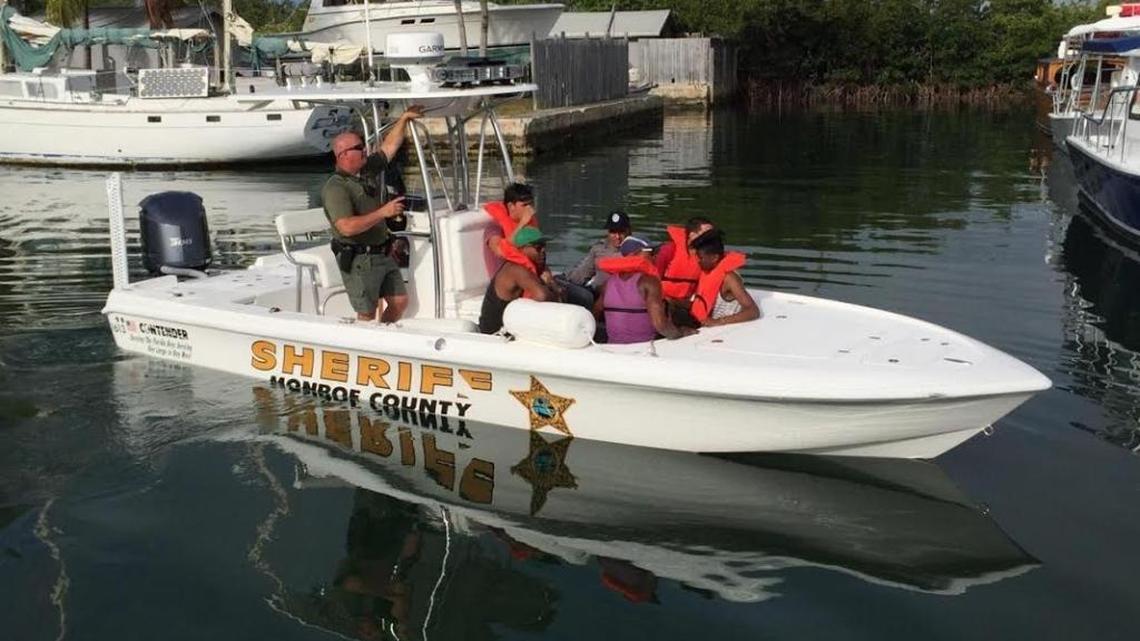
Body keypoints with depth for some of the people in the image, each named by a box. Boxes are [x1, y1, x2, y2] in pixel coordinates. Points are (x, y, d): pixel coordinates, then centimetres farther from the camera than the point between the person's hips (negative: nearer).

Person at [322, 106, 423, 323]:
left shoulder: (367, 170, 8)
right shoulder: (335, 188, -17)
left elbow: (389, 145, 19)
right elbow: (347, 227, -28)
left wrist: (404, 118, 13)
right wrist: (382, 212, -24)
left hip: (382, 254, 8)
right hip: (359, 260, -8)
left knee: (400, 301, 11)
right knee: (367, 316, -2)